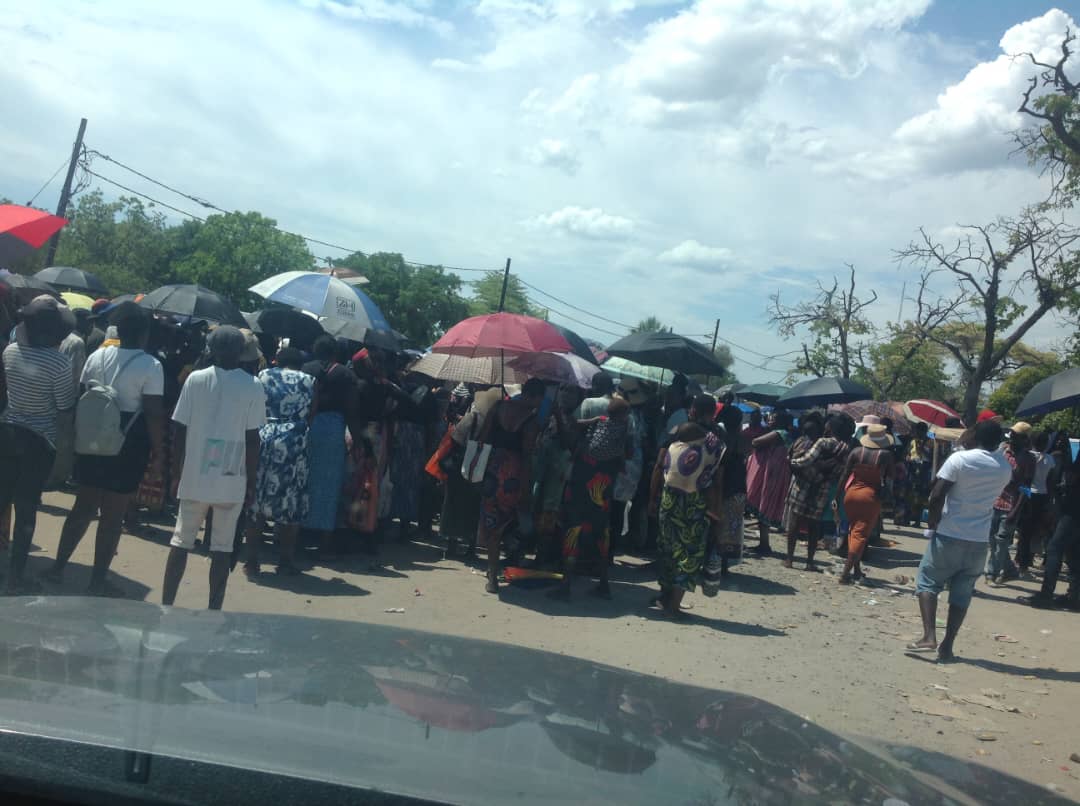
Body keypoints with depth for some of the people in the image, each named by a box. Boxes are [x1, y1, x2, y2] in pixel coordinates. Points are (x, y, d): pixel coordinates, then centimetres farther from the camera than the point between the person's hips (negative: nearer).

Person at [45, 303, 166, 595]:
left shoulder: (96, 357, 3)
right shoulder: (151, 365, -13)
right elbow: (153, 413, -16)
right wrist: (158, 451, -8)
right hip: (128, 445, -5)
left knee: (83, 506, 18)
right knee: (113, 514, 4)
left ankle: (58, 566, 25)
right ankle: (98, 580, 11)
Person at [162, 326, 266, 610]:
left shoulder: (195, 379, -1)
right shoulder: (253, 387, -4)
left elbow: (180, 431, -1)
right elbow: (252, 440, -5)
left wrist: (177, 473, 9)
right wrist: (252, 483, 2)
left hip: (195, 477, 1)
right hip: (232, 480, -1)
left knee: (181, 541, 12)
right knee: (222, 547, 6)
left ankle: (166, 605, 13)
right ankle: (214, 611, 8)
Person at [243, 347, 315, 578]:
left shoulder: (263, 376, 9)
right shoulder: (308, 381, 9)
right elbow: (310, 417, 7)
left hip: (263, 438, 1)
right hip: (294, 442, 0)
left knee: (256, 500, 6)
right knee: (290, 502, 6)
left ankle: (252, 561, 8)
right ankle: (286, 561, 11)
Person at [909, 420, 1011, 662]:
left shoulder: (959, 459, -10)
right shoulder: (1005, 467, 4)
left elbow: (936, 496, -16)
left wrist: (932, 526, -4)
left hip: (949, 535, -3)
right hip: (979, 541, 4)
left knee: (927, 581, 7)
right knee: (962, 592, 11)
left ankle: (929, 637, -9)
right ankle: (947, 646, 10)